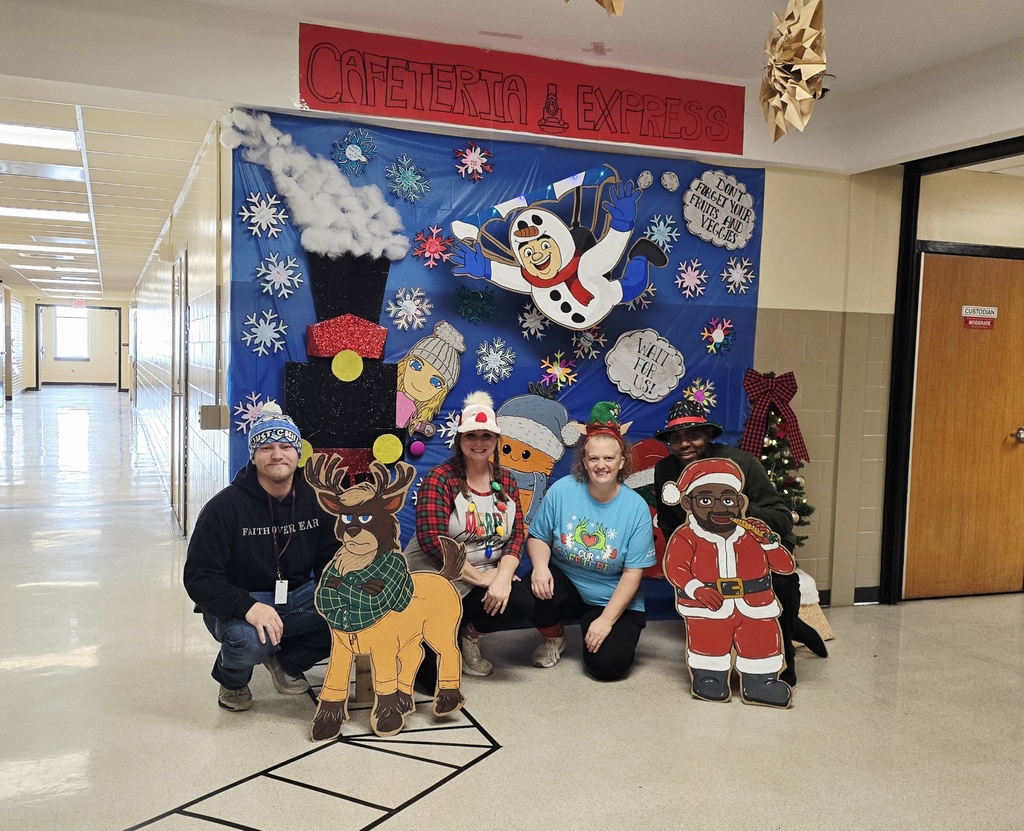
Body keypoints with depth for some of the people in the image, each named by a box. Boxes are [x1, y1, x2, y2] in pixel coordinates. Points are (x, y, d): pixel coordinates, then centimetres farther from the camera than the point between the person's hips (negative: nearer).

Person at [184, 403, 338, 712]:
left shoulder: (315, 499, -1)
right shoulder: (226, 506, -14)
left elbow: (330, 562, 8)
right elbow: (198, 577, -16)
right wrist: (248, 607, -34)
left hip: (297, 599, 4)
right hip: (238, 604, -4)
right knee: (249, 639, -39)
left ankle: (288, 660, 9)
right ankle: (232, 679, 3)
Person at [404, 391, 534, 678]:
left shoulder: (505, 481, 6)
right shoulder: (440, 479, -12)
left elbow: (516, 535, 0)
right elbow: (432, 540, -20)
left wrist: (503, 577, -18)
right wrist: (480, 577, -18)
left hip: (486, 581, 5)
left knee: (521, 602, -24)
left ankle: (468, 634, 6)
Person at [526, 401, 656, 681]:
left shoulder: (636, 507, -14)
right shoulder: (561, 490, -12)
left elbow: (633, 572, -13)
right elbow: (538, 537, -2)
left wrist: (606, 620, -18)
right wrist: (540, 566, -24)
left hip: (614, 600, -2)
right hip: (566, 584, 2)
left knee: (606, 666, -21)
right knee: (536, 591, -31)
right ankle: (554, 638, 5)